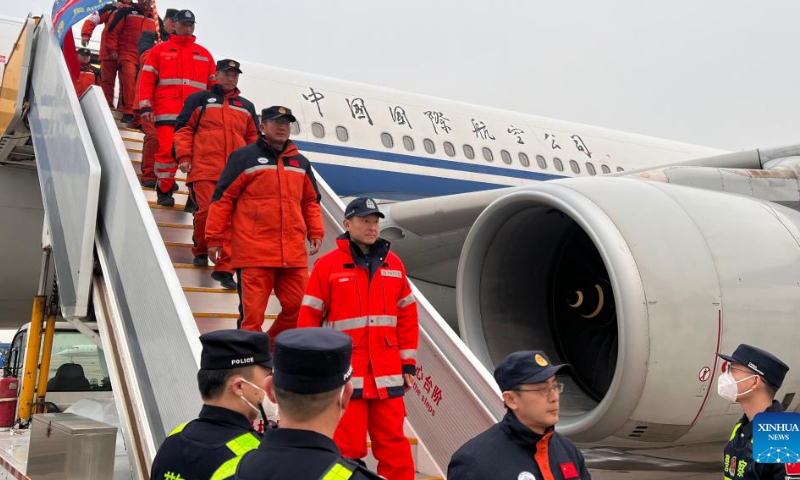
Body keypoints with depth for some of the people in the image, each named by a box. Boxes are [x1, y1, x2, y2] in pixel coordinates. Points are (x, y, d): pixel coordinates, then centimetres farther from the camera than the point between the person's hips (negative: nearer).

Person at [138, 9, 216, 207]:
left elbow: (213, 85, 17)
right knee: (167, 150, -7)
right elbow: (146, 79, 7)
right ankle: (164, 190, 8)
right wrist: (145, 107, -3)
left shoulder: (204, 54, 18)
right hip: (167, 112, -1)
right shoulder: (160, 50, 13)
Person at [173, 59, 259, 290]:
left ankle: (224, 268, -4)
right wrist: (184, 157, -3)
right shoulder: (199, 100, 12)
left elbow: (254, 139, 24)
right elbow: (183, 128, 7)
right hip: (204, 170, -2)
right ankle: (200, 251, 18)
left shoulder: (246, 107, 22)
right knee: (206, 212, -9)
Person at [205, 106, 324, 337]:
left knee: (298, 307, 5)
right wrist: (214, 238, -2)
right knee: (252, 312, -3)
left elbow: (310, 202, 24)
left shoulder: (301, 163, 18)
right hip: (253, 253, -5)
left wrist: (316, 232, 11)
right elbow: (222, 198, 1)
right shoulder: (244, 157, 3)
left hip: (294, 254, 5)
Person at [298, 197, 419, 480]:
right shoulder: (327, 265, -3)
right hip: (346, 374, -3)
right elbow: (309, 319, -3)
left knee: (393, 442, 9)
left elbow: (407, 316, 11)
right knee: (348, 446, 3)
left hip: (387, 374, 3)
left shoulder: (393, 264, 8)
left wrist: (408, 364, 9)